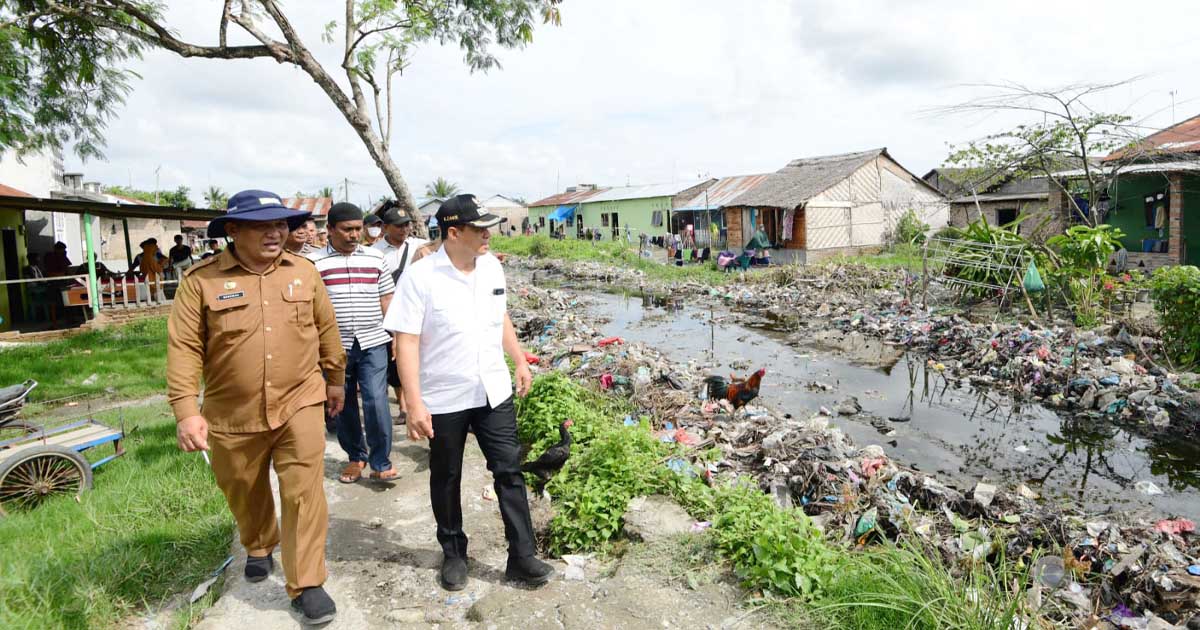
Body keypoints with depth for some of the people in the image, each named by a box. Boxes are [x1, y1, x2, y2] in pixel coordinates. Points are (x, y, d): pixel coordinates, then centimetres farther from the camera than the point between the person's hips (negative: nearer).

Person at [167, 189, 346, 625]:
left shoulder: (304, 272, 0)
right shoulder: (200, 280, -8)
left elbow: (326, 329, 9)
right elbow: (184, 348, -10)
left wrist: (335, 379, 15)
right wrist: (186, 409, -16)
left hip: (299, 404, 0)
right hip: (233, 415, 0)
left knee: (304, 495, -3)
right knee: (245, 495, 21)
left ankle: (306, 585, 10)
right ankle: (259, 547, 51)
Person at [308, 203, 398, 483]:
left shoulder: (375, 257, 6)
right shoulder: (313, 262, 0)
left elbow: (386, 300, 10)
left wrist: (396, 336, 6)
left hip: (373, 343, 0)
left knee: (376, 401, -9)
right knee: (343, 405, 11)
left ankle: (381, 463, 4)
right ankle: (356, 457, 28)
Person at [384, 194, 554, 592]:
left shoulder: (492, 266, 1)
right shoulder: (420, 276, -16)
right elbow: (406, 342, -17)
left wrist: (520, 361, 16)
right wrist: (414, 404, -20)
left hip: (493, 392, 4)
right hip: (444, 399, -4)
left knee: (509, 471, 5)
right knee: (446, 479, 13)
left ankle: (521, 557, 16)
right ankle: (453, 553, 33)